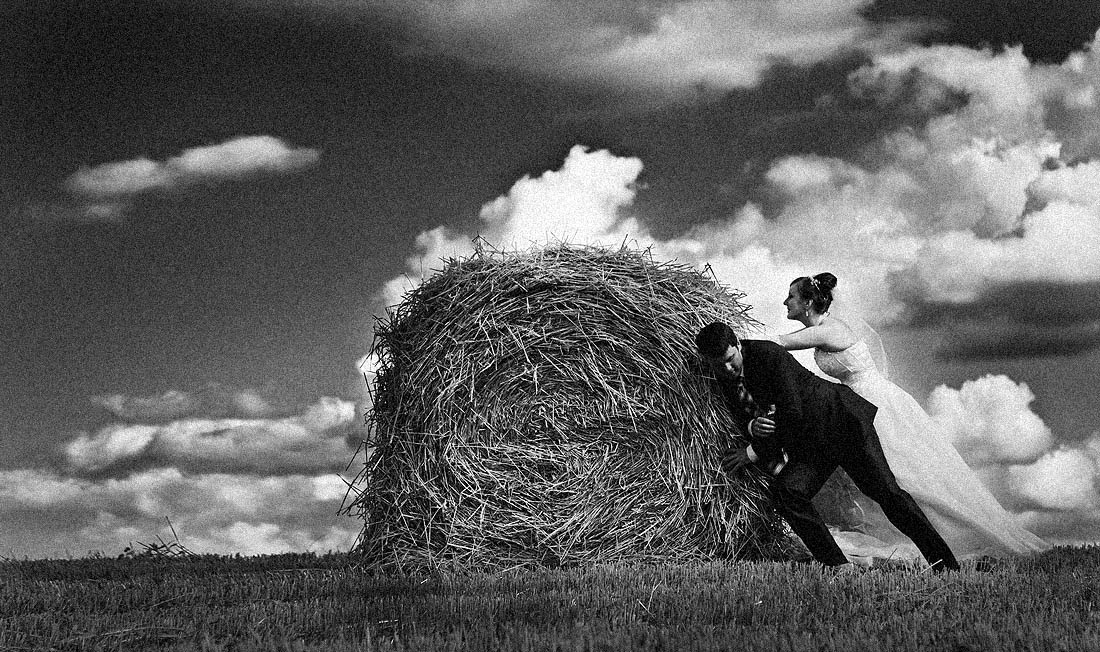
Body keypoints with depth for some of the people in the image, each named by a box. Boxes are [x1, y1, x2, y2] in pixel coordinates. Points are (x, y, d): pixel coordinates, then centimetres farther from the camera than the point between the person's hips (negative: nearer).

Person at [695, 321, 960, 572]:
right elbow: (740, 413, 9)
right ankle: (838, 566, -14)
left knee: (883, 489, -11)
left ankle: (944, 561, -2)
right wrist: (751, 426, -16)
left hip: (839, 415, -7)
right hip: (809, 440, 7)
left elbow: (792, 413, -25)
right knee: (787, 490, -19)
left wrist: (753, 452, -19)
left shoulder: (769, 354, -24)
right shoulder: (724, 374, -2)